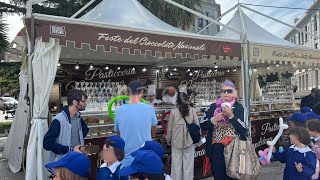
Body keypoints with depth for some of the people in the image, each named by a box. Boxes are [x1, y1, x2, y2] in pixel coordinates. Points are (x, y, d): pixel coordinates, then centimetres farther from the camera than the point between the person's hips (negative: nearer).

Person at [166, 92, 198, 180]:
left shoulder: (173, 112, -9)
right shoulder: (192, 110, -6)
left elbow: (170, 128, -3)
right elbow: (197, 125, 0)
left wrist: (168, 140, 11)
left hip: (176, 141, -1)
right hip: (189, 141, 1)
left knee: (177, 163, 11)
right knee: (188, 163, 12)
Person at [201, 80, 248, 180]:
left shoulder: (239, 108, -3)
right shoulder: (213, 107, 4)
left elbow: (244, 130, -11)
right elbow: (203, 126, 4)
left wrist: (231, 115, -19)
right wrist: (214, 119, -12)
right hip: (217, 149, 2)